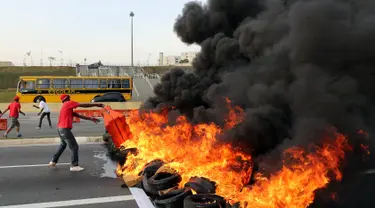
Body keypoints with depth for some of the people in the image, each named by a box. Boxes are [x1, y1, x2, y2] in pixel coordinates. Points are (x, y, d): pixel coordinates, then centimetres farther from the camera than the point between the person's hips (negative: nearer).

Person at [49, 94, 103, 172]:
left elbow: (78, 115, 17)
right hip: (65, 129, -10)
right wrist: (96, 105, -2)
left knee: (63, 145, 28)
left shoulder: (67, 107, 21)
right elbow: (84, 105, -8)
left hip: (60, 128, 10)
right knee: (74, 147, -3)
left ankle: (53, 161, 33)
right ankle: (74, 166, 2)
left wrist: (91, 119, 15)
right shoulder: (69, 103, -5)